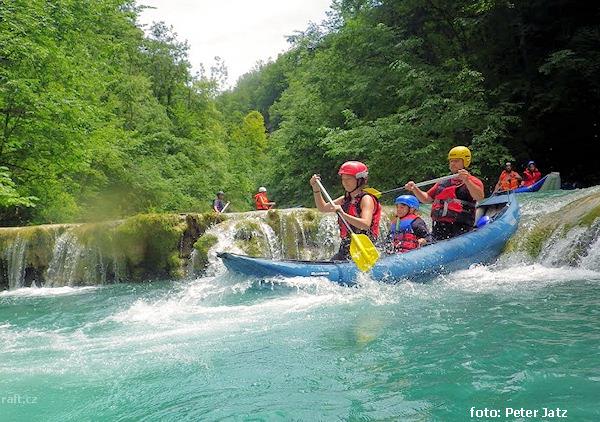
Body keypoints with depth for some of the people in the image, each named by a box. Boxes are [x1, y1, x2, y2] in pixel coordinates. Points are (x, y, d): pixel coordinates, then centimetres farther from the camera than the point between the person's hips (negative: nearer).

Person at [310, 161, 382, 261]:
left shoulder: (366, 199, -9)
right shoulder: (346, 199, 15)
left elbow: (366, 225, -25)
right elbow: (323, 208, 25)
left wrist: (342, 213, -34)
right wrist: (316, 188, 12)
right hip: (345, 248, 8)